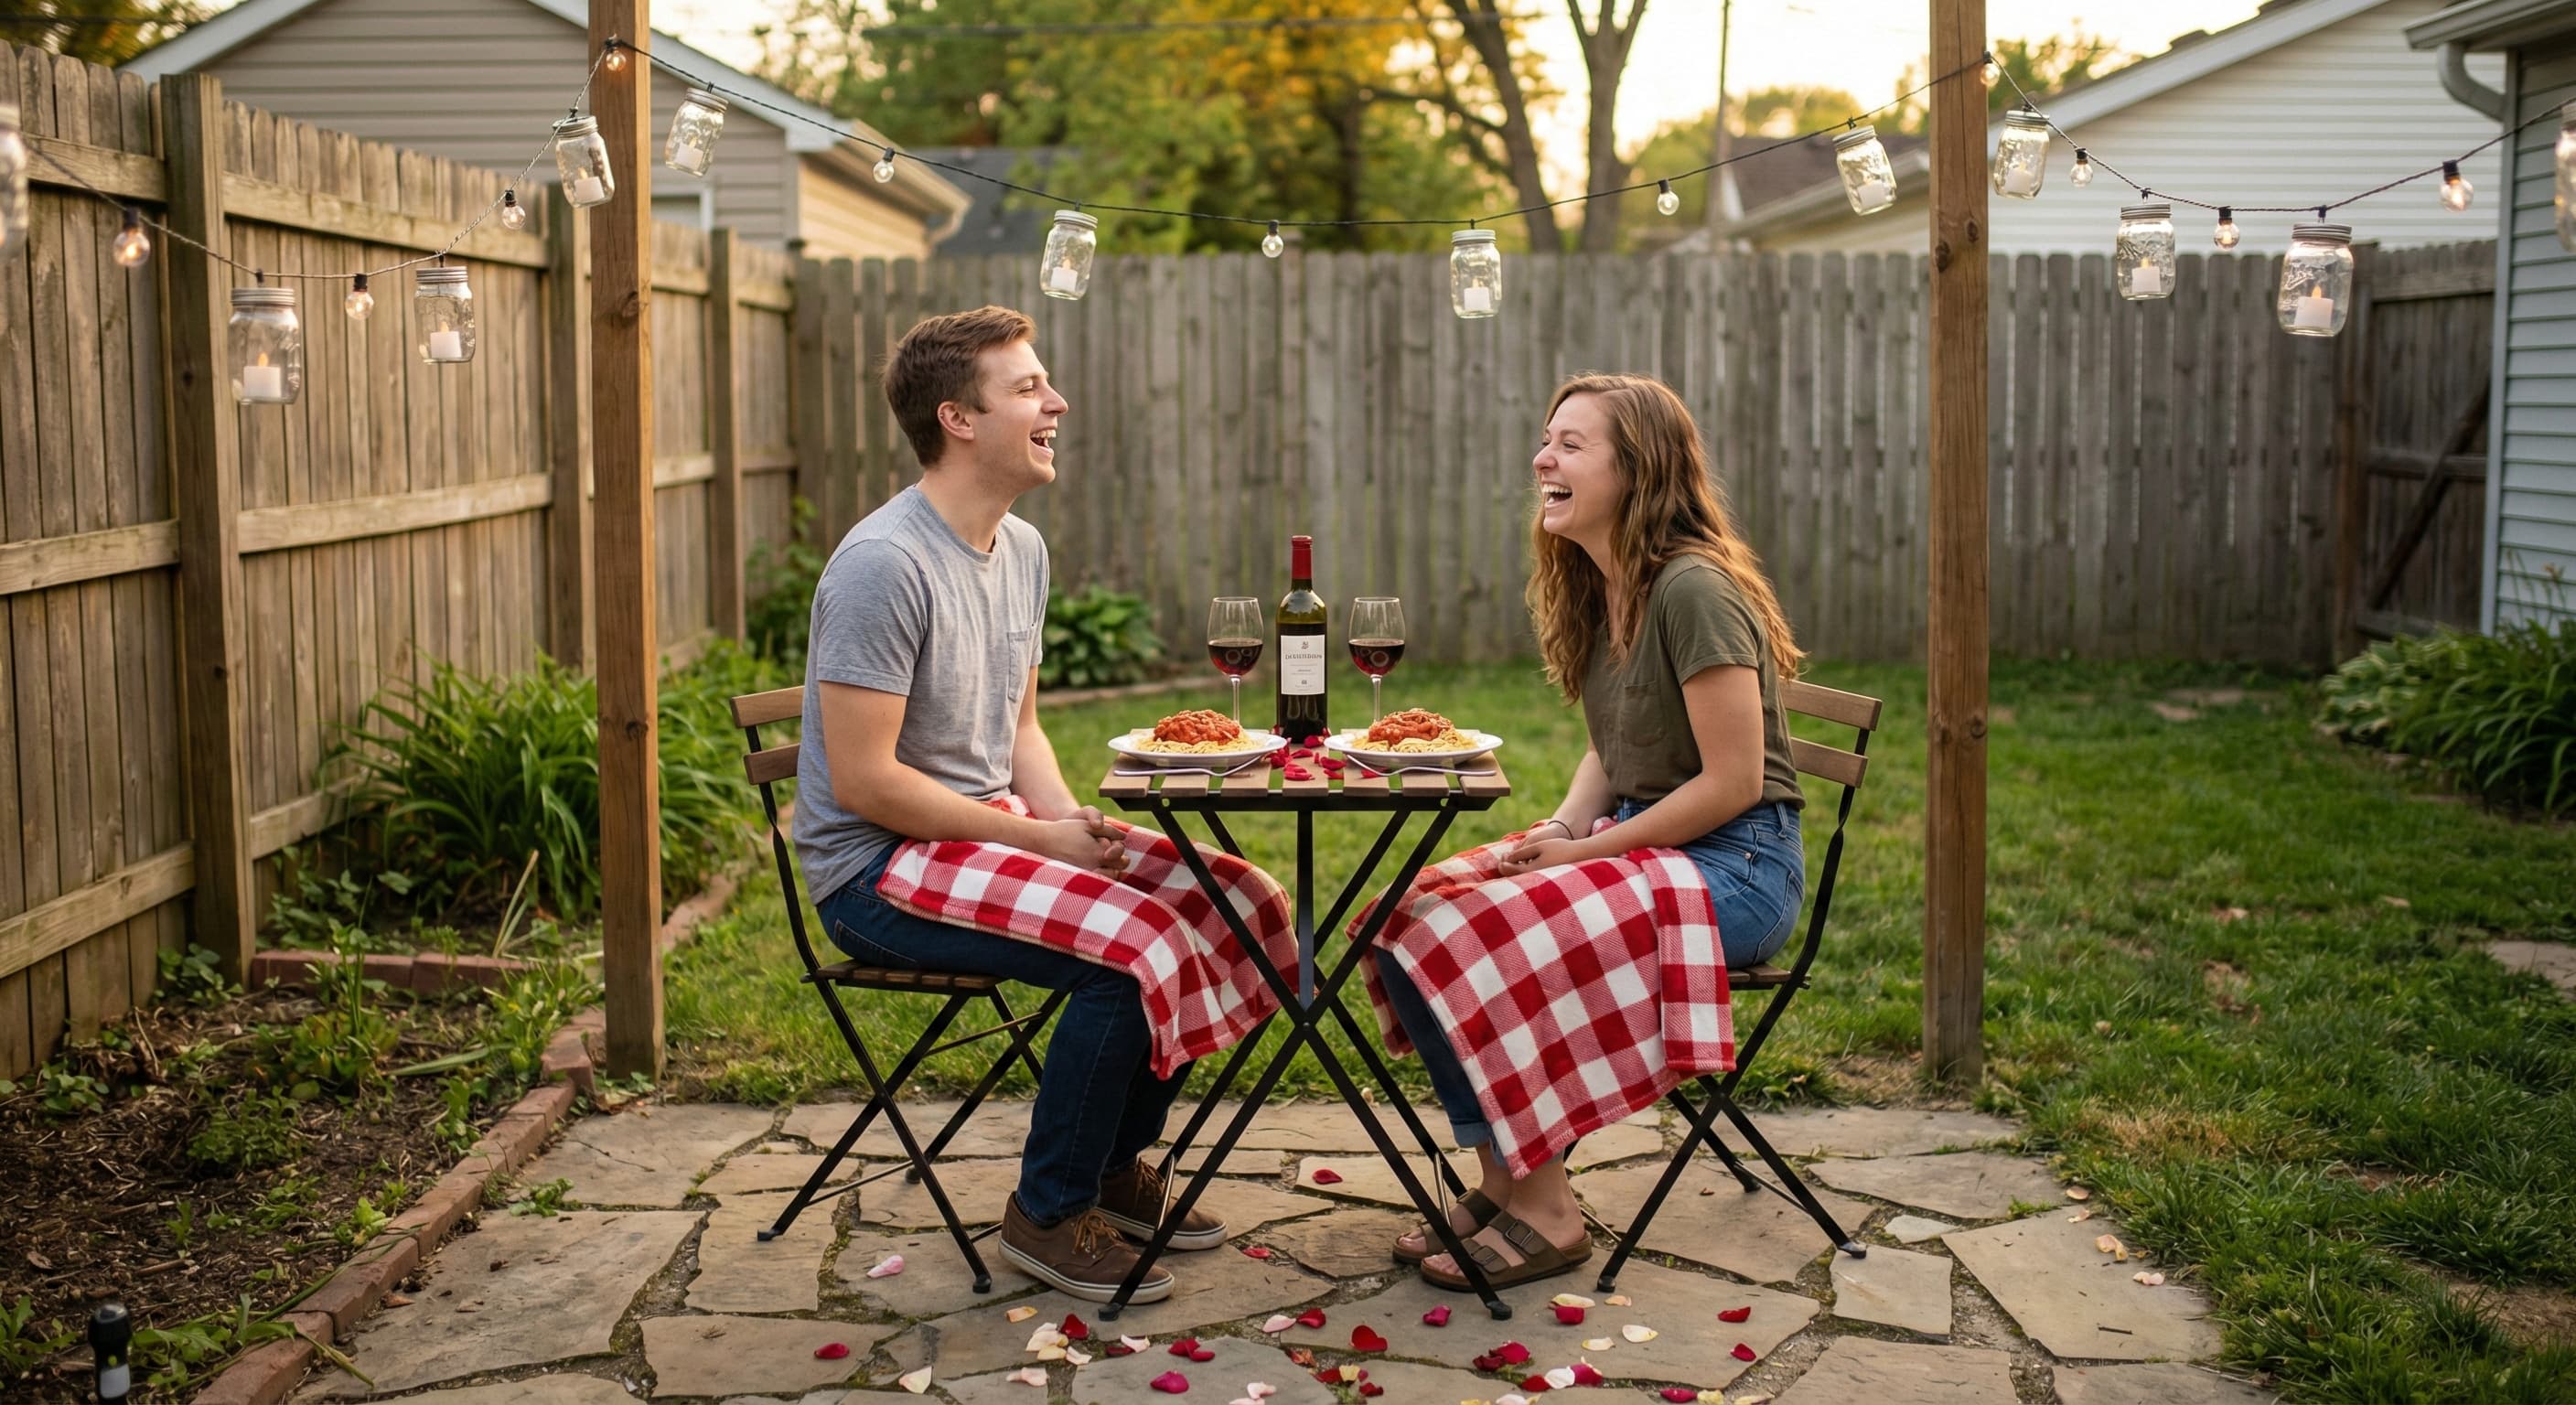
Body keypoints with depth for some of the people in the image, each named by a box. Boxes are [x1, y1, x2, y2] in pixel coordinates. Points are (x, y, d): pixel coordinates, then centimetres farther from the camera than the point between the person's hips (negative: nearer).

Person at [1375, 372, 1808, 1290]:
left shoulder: (1694, 590, -18)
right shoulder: (1595, 591, 10)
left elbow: (1733, 782, -20)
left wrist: (1586, 848, -16)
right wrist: (1565, 825, -1)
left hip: (1736, 867, -9)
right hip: (1639, 844, 9)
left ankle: (1545, 1211, -12)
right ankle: (1500, 1179, -1)